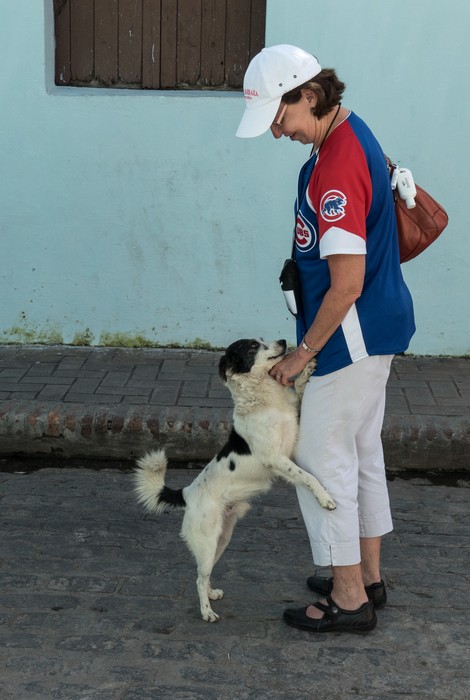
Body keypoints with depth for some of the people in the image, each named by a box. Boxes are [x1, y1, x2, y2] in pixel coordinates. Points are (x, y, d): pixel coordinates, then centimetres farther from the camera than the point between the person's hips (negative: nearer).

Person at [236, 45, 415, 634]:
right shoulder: (352, 132, 5)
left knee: (323, 458, 0)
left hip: (353, 336, -10)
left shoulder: (335, 169, -27)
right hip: (377, 328, 10)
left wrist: (304, 352, -15)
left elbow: (347, 284, -27)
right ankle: (367, 575, 31)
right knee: (362, 451, 18)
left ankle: (349, 599, 10)